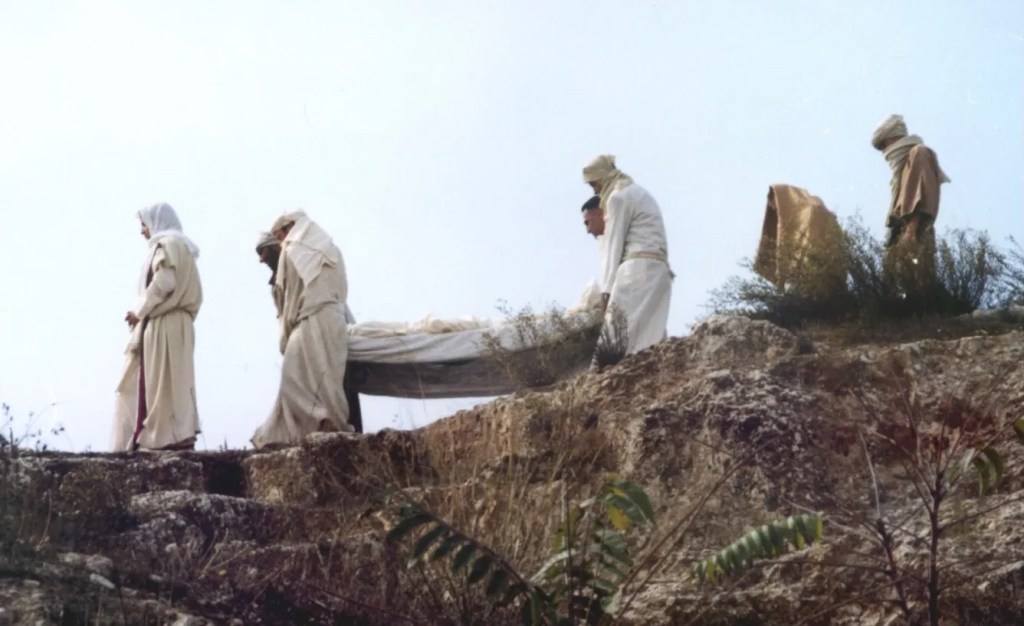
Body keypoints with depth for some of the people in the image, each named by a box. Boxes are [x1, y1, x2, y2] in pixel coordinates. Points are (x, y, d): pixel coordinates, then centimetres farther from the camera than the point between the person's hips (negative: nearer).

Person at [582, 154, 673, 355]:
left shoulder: (618, 196, -1)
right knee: (649, 330, 1)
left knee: (617, 328, -16)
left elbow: (614, 245, -7)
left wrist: (607, 287, -8)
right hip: (657, 269, 10)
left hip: (638, 268, -10)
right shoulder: (636, 192, 27)